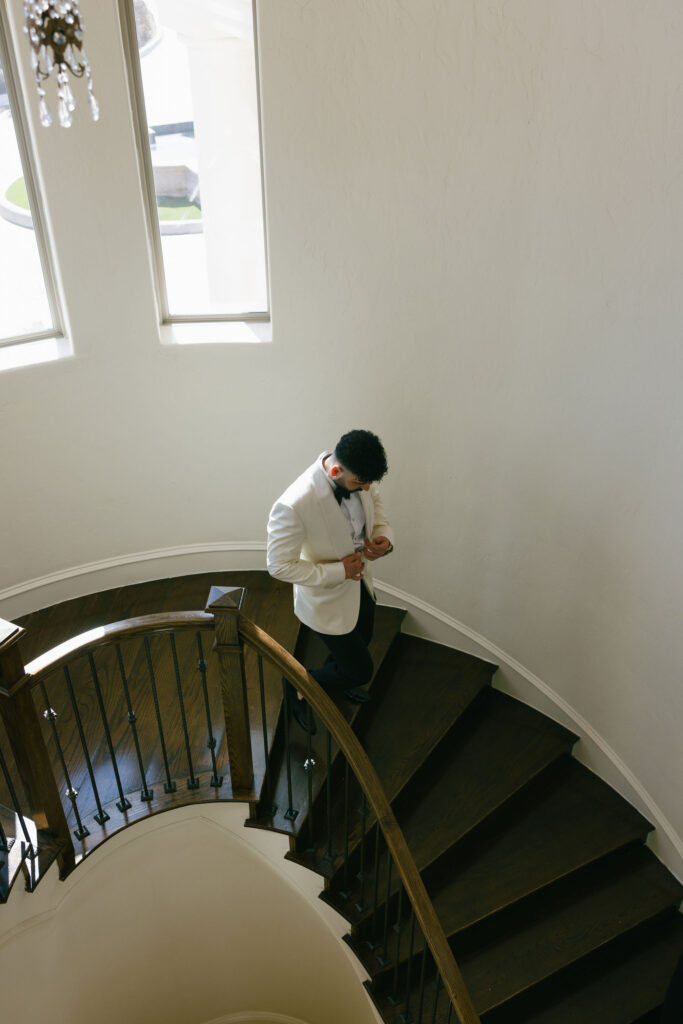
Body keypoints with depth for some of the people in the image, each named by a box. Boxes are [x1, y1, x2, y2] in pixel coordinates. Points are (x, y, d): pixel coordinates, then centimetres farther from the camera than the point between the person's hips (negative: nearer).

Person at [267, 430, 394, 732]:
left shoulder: (358, 475, -18)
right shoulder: (294, 506, -40)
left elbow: (374, 501, 6)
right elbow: (279, 566, -28)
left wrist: (384, 535, -14)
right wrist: (338, 571, -27)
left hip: (360, 584, 7)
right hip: (328, 599, -7)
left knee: (361, 640, 31)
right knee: (360, 670, 7)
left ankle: (338, 680, 65)